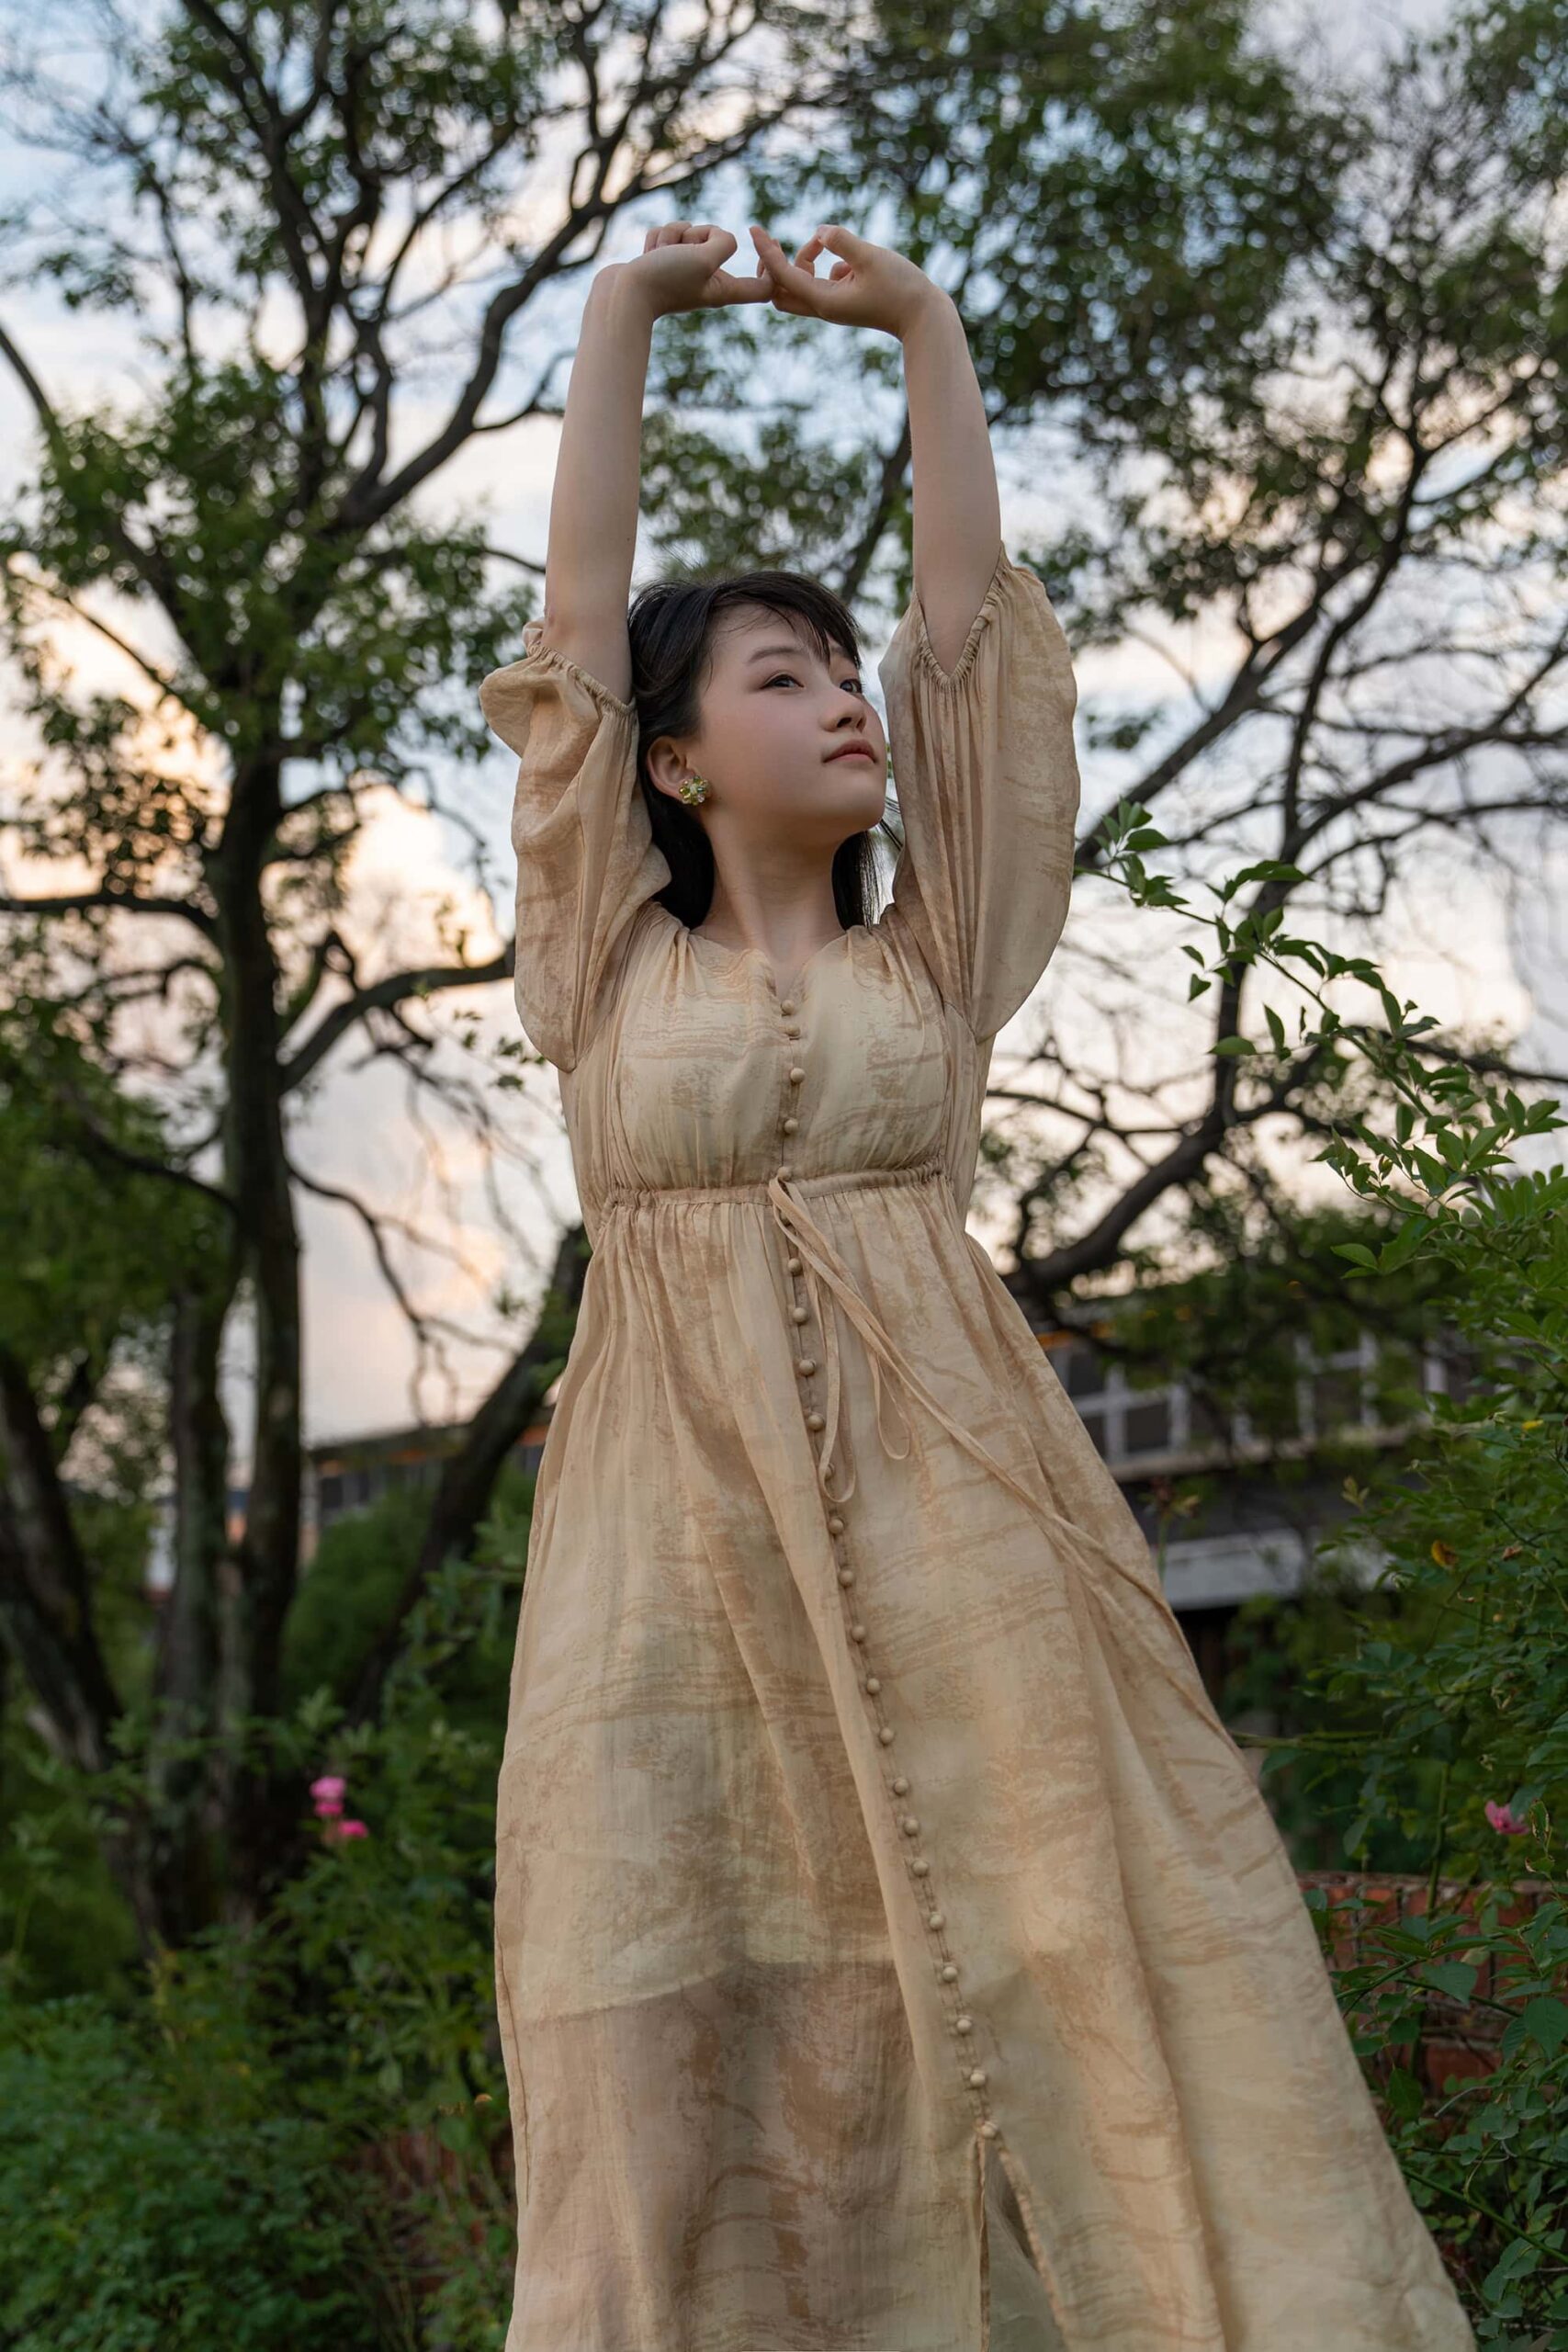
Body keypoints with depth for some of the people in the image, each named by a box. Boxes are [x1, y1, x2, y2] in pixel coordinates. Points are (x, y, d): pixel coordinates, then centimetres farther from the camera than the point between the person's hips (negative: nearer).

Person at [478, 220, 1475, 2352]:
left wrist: (925, 324, 17)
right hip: (688, 1539, -1)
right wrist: (624, 310, 17)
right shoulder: (611, 961, 13)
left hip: (954, 1517, 1)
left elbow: (974, 619, 15)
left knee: (1099, 2017, -8)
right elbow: (579, 623, 11)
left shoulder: (934, 957, 16)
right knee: (692, 2080, -5)